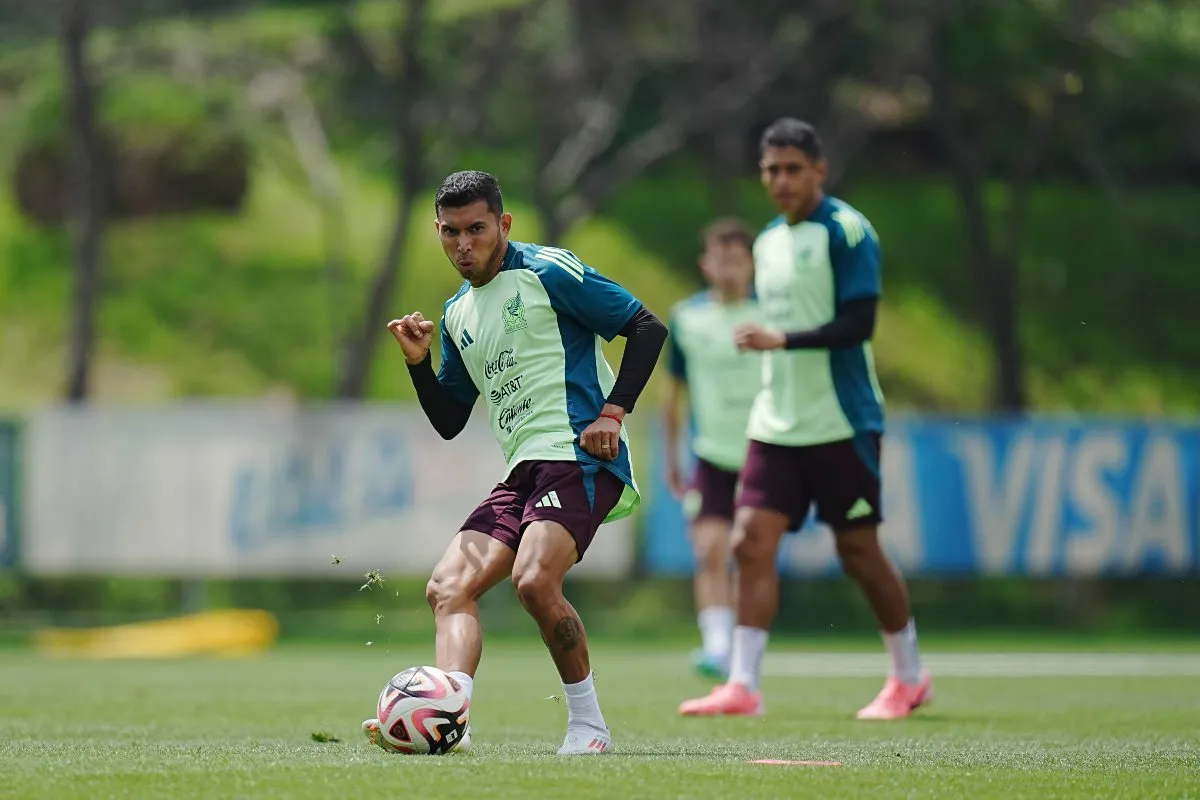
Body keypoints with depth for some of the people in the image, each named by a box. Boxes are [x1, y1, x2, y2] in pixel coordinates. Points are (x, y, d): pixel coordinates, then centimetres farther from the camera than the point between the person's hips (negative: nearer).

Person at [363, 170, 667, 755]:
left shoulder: (546, 273, -2)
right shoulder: (457, 315, 20)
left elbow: (646, 328, -4)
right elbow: (449, 421, 24)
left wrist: (614, 411, -12)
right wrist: (419, 363, 7)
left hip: (577, 456, -8)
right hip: (521, 471, 8)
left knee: (534, 581, -28)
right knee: (449, 586, -11)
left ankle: (588, 725, -13)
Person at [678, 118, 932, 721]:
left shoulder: (846, 231, -9)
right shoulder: (769, 241, 14)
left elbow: (858, 323, -18)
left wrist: (781, 340, -25)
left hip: (841, 423, -6)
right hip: (776, 423, 6)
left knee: (858, 550, 2)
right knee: (751, 541, -7)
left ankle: (909, 678, 20)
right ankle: (743, 686, -9)